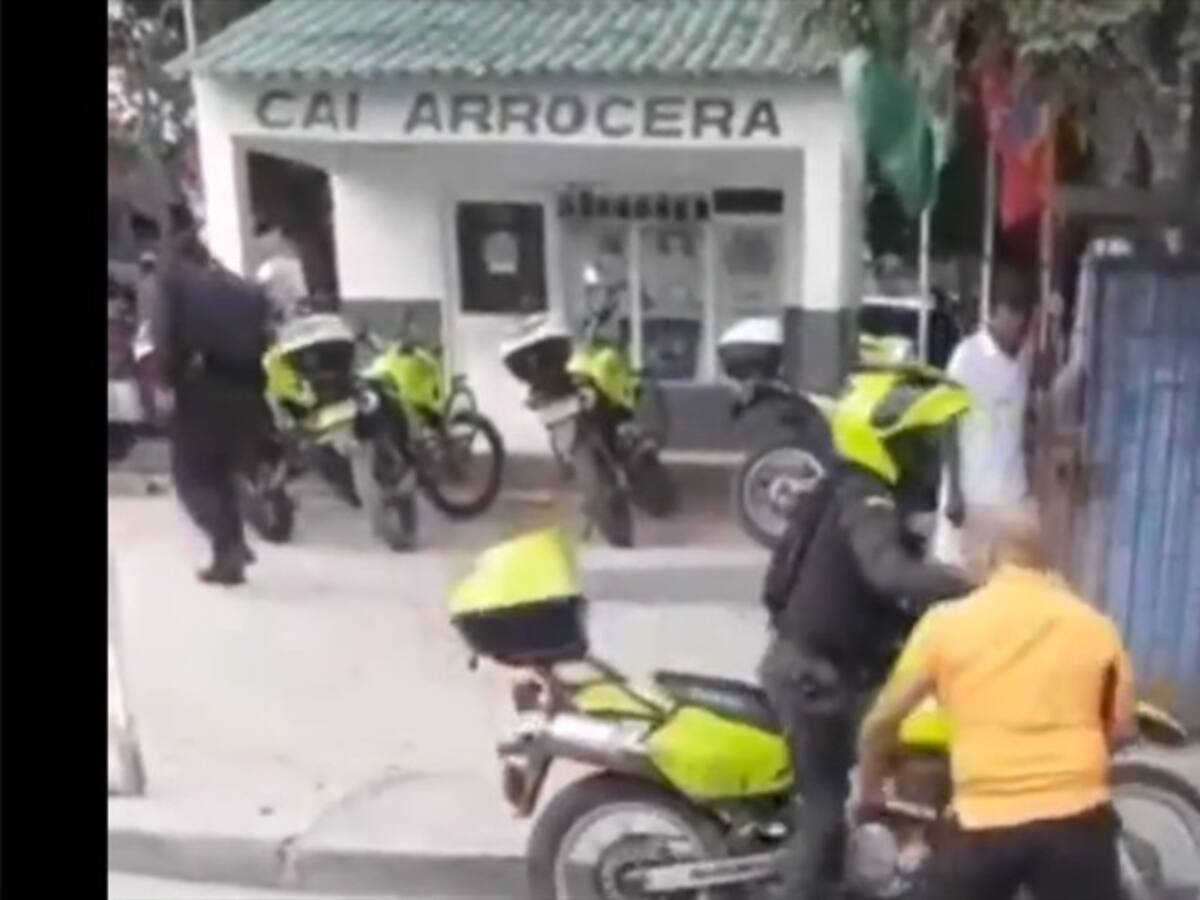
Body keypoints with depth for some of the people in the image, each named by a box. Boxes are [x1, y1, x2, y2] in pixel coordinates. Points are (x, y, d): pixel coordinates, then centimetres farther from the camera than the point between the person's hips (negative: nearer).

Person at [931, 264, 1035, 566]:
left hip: (1012, 492, 5)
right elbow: (950, 427, -8)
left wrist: (1030, 485, 9)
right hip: (971, 492, -5)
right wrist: (954, 492, -12)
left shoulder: (1026, 358, 6)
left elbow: (1022, 423, 12)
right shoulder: (968, 356, -10)